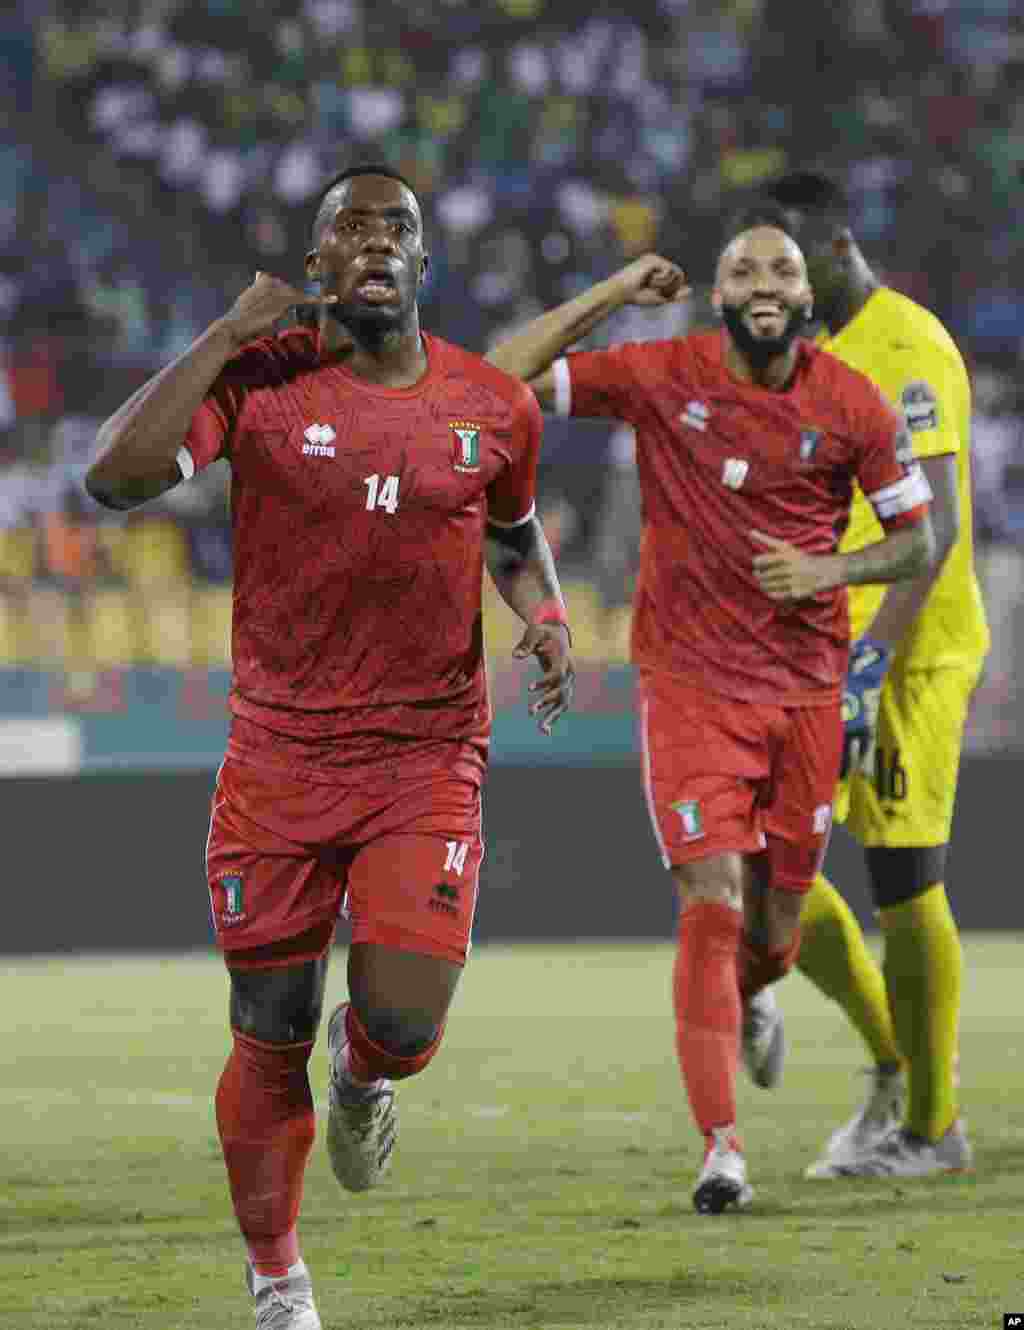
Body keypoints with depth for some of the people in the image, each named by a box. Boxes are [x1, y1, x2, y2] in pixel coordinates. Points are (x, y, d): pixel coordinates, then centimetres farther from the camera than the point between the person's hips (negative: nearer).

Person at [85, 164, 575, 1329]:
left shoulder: (493, 408, 2)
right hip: (280, 757, -1)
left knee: (404, 1022, -14)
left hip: (428, 761, 1)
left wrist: (546, 617, 1)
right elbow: (117, 477, -21)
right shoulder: (258, 379, -6)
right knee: (271, 1041, 5)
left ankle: (359, 1076, 25)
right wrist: (228, 336, -18)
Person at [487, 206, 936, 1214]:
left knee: (775, 924, 11)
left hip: (806, 690, 2)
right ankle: (721, 1148, -11)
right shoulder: (660, 377, -7)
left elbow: (917, 541, 6)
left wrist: (830, 570, -13)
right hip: (690, 685, -2)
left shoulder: (851, 406, -3)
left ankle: (752, 997, 50)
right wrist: (613, 295, -15)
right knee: (713, 903, -14)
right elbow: (503, 379, -12)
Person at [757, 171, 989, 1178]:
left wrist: (873, 654, -28)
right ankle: (895, 1060, 20)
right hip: (828, 653, 9)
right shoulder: (815, 350, 14)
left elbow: (936, 522, -22)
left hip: (907, 652, -9)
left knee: (903, 885, -4)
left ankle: (931, 1126, 8)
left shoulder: (904, 349, -14)